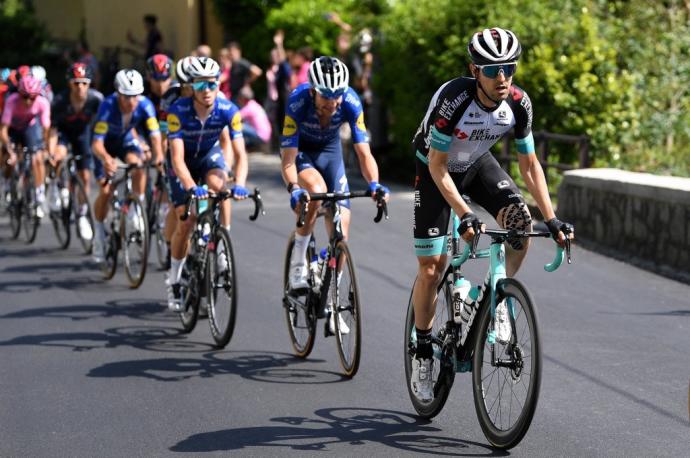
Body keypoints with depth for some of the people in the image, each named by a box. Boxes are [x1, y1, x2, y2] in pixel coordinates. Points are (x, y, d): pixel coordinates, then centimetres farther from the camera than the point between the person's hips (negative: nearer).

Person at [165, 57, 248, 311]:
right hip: (185, 161, -1)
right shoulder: (179, 111, -31)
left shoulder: (228, 110, -27)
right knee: (185, 223, -9)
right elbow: (177, 158, -37)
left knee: (218, 185, -33)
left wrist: (239, 184, -48)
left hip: (210, 155, 1)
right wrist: (192, 187, -54)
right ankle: (174, 282, 10)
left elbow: (240, 154, -30)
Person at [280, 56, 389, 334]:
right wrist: (294, 188, -52)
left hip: (330, 150, 3)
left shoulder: (350, 103, -29)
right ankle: (297, 267, -18)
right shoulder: (298, 101, -35)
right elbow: (288, 158, -35)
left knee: (341, 229, -6)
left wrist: (374, 183, -46)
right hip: (300, 151, -3)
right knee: (317, 190, -36)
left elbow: (363, 151, -28)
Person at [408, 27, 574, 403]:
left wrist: (551, 219, -18)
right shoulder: (454, 99, -35)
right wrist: (465, 214, -38)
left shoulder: (518, 103, -22)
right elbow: (437, 166, -29)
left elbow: (529, 165, -11)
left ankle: (500, 298, -3)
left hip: (477, 164, 3)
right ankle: (423, 351, 14)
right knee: (431, 268, -4)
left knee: (520, 219, -26)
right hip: (436, 169, -3)